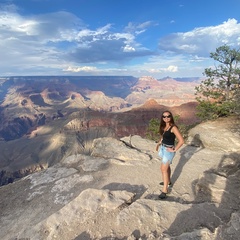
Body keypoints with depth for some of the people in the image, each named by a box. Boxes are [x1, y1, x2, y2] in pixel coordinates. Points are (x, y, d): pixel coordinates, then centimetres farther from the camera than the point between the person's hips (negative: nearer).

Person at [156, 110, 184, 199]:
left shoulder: (173, 127, -21)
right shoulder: (164, 126, 2)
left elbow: (181, 141, -25)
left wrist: (174, 150, -16)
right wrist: (159, 143, 9)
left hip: (169, 150, -8)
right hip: (163, 148, 8)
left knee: (163, 169, -7)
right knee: (166, 166, 22)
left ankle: (164, 190, 3)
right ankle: (168, 181, 41)